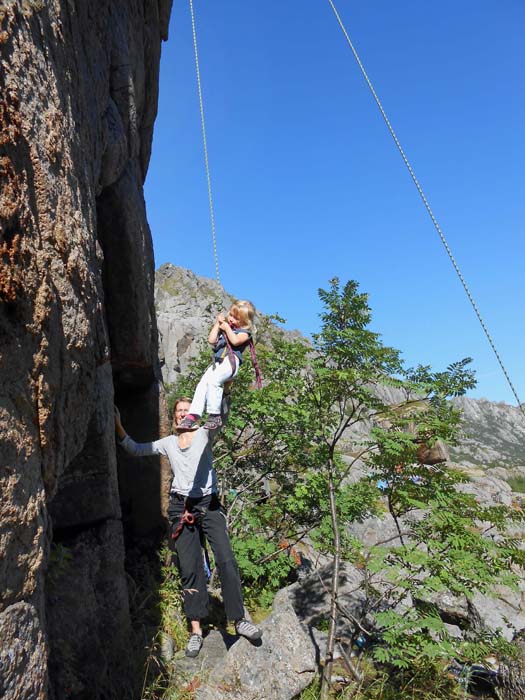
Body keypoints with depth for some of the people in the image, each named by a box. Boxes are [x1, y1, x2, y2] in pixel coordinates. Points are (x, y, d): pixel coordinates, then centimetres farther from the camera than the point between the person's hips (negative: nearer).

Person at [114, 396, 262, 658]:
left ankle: (239, 620, 2)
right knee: (189, 569, 4)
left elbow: (221, 413, -18)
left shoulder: (204, 434, 1)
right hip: (181, 507, 2)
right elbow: (136, 449, 17)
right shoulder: (168, 443, 11)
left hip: (209, 504, -2)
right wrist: (119, 427, 6)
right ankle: (196, 630, 14)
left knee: (226, 560, -11)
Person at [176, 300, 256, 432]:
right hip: (217, 361, 7)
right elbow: (211, 340, 16)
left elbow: (235, 341, -11)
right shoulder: (223, 328, 30)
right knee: (202, 384, -13)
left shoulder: (245, 332, 11)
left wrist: (227, 328, 4)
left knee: (213, 380, -31)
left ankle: (214, 416, -25)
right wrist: (217, 324, 19)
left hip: (231, 360, -7)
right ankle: (193, 417, -18)